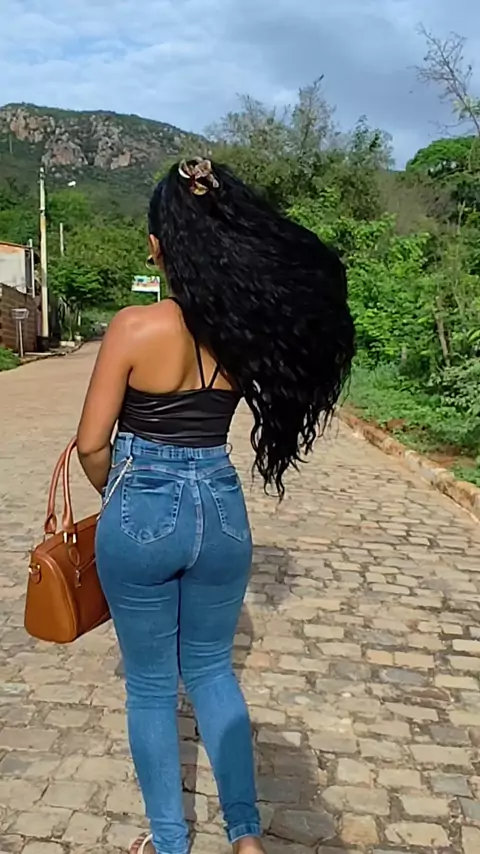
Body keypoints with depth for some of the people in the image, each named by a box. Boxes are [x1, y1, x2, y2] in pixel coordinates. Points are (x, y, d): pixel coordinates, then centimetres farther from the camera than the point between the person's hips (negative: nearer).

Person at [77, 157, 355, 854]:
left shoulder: (135, 328, -17)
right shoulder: (248, 329, -6)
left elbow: (92, 444, -10)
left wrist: (116, 498, 9)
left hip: (142, 515, -3)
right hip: (222, 511, 4)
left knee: (150, 684, 17)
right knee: (212, 668, 24)